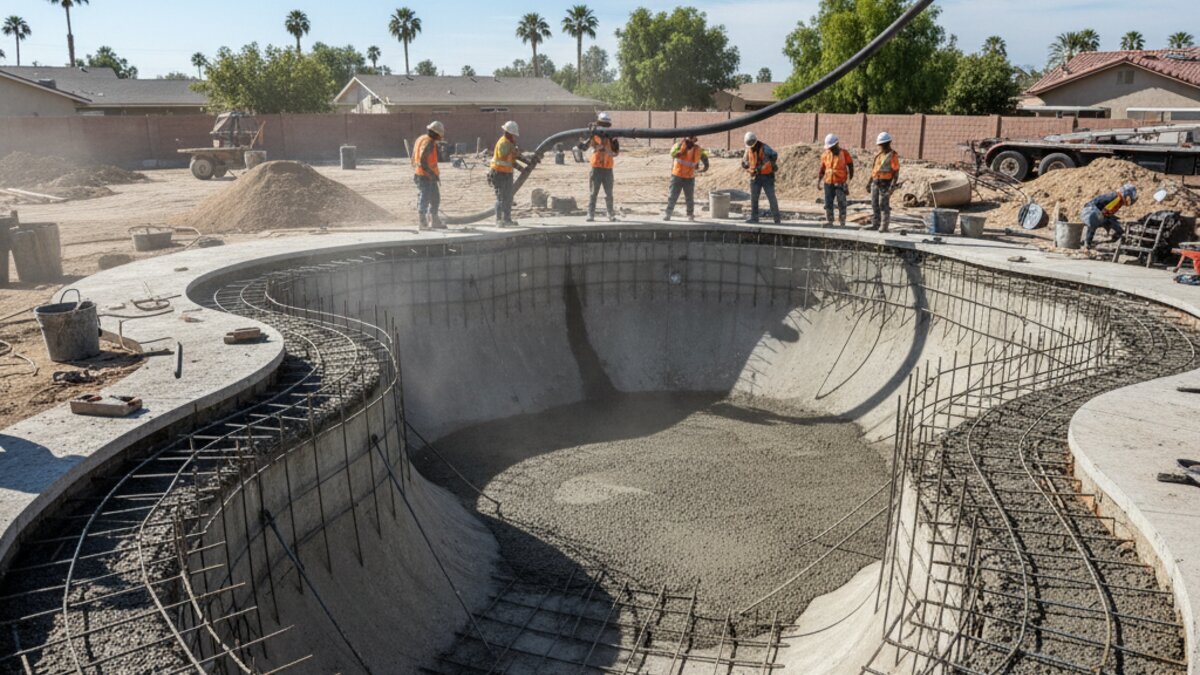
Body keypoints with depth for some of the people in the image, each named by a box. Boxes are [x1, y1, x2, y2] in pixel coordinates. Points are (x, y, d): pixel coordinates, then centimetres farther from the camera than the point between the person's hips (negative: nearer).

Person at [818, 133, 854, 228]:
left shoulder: (844, 153, -3)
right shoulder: (825, 154, 7)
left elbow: (850, 166, -1)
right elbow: (822, 168, 15)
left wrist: (849, 180, -8)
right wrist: (819, 179, 5)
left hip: (840, 183, -4)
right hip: (828, 183, 4)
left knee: (841, 203, -1)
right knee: (828, 203, 3)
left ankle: (842, 222, 7)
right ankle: (829, 221, 11)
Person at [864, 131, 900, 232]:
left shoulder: (892, 156, -12)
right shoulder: (879, 155, 12)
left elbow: (896, 171, -14)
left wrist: (893, 185, -23)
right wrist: (870, 182, 15)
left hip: (885, 184, -8)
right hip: (876, 183, 8)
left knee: (884, 205, -7)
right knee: (875, 204, 7)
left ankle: (884, 226, -2)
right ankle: (875, 225, 13)